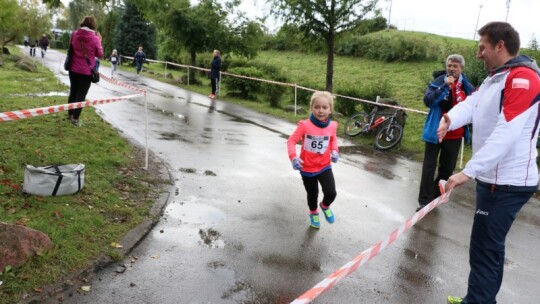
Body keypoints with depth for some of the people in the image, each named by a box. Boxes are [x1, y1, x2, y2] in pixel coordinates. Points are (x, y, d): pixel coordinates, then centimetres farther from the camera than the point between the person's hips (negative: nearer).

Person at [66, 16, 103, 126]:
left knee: (73, 92, 18)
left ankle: (70, 114, 30)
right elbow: (100, 54, -2)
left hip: (73, 69, 4)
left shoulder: (75, 34, -1)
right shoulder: (95, 38, -13)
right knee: (81, 94, 2)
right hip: (86, 71, -4)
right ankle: (75, 118, 2)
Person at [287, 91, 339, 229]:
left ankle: (325, 206, 28)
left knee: (331, 193, -9)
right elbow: (291, 141, -16)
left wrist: (334, 151, -4)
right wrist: (293, 157, -29)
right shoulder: (305, 125, -21)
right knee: (312, 195, 15)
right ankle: (313, 213, 48)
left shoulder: (332, 126, -9)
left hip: (324, 166, 2)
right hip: (307, 168, -2)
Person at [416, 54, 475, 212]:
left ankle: (435, 196, 30)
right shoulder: (438, 81, -8)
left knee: (448, 168, 13)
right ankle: (425, 201, 5)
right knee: (429, 167, -2)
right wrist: (445, 85, -27)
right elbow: (428, 100, -23)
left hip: (455, 135, 4)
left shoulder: (466, 85, 2)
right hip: (436, 132, -4)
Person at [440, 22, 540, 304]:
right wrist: (449, 119, -21)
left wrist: (468, 171, -31)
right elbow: (470, 105, 1)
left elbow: (506, 134, -28)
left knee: (483, 249, -3)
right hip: (493, 178, 10)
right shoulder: (494, 78, 14)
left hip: (507, 184, -10)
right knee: (491, 245, 19)